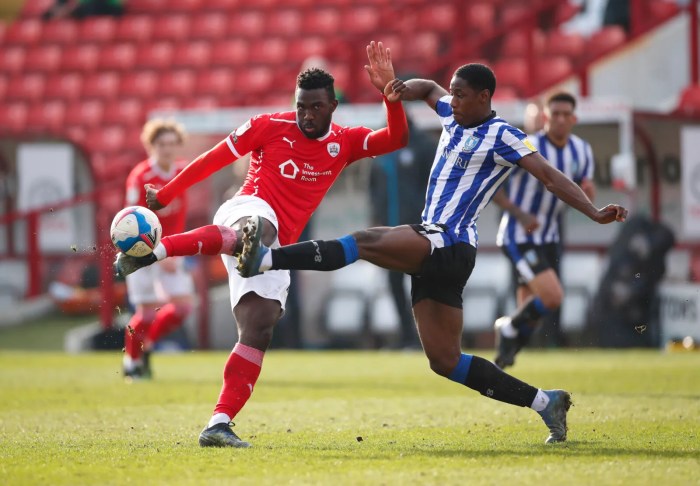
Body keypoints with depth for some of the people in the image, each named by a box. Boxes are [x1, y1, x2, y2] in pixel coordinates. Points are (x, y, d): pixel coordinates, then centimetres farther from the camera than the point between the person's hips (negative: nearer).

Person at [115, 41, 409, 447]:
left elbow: (396, 139, -2)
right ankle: (151, 250, -63)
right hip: (249, 210, -6)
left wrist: (390, 94, -20)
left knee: (259, 331, -9)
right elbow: (215, 159, 8)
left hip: (277, 248, 6)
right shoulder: (269, 126, 1)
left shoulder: (345, 142, 12)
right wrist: (165, 194, 12)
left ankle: (219, 425, -14)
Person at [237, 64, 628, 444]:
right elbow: (429, 88, 36)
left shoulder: (502, 137, -6)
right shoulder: (454, 118, 18)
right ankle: (544, 402, 10)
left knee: (365, 241, -27)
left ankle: (265, 260, -35)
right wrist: (404, 89, 13)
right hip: (433, 252, 9)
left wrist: (595, 213, -20)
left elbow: (550, 176, -10)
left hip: (449, 245, -9)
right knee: (445, 361, 7)